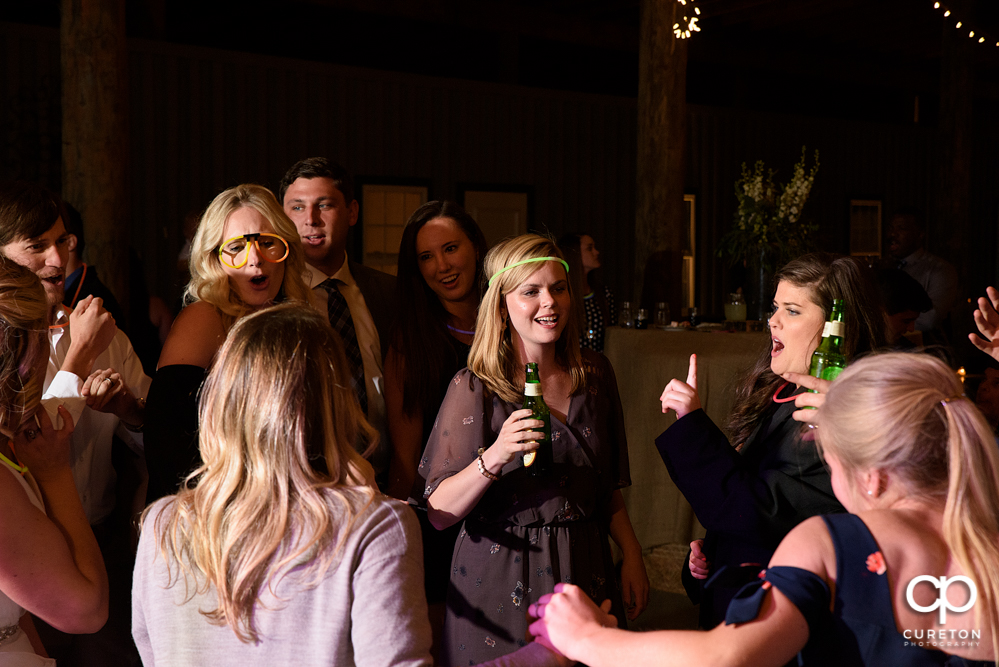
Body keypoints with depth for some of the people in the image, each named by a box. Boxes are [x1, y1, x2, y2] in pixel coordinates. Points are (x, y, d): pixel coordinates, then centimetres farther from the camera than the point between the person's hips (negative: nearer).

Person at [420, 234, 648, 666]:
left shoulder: (594, 374, 3)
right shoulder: (474, 388, -12)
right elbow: (438, 513, -16)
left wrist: (631, 555, 7)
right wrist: (493, 457, -30)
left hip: (584, 572, 4)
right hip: (500, 582, -4)